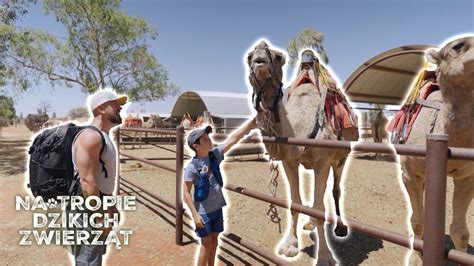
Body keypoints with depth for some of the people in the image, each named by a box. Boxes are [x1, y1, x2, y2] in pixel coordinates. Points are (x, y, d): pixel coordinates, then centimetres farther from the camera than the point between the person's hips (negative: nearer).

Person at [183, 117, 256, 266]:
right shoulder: (192, 166, -20)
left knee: (214, 239, 18)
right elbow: (186, 193, -15)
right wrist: (195, 214, -17)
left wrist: (253, 120, -9)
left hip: (217, 208, 6)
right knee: (206, 243, 5)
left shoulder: (214, 155, -6)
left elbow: (233, 139, -8)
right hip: (203, 211, -6)